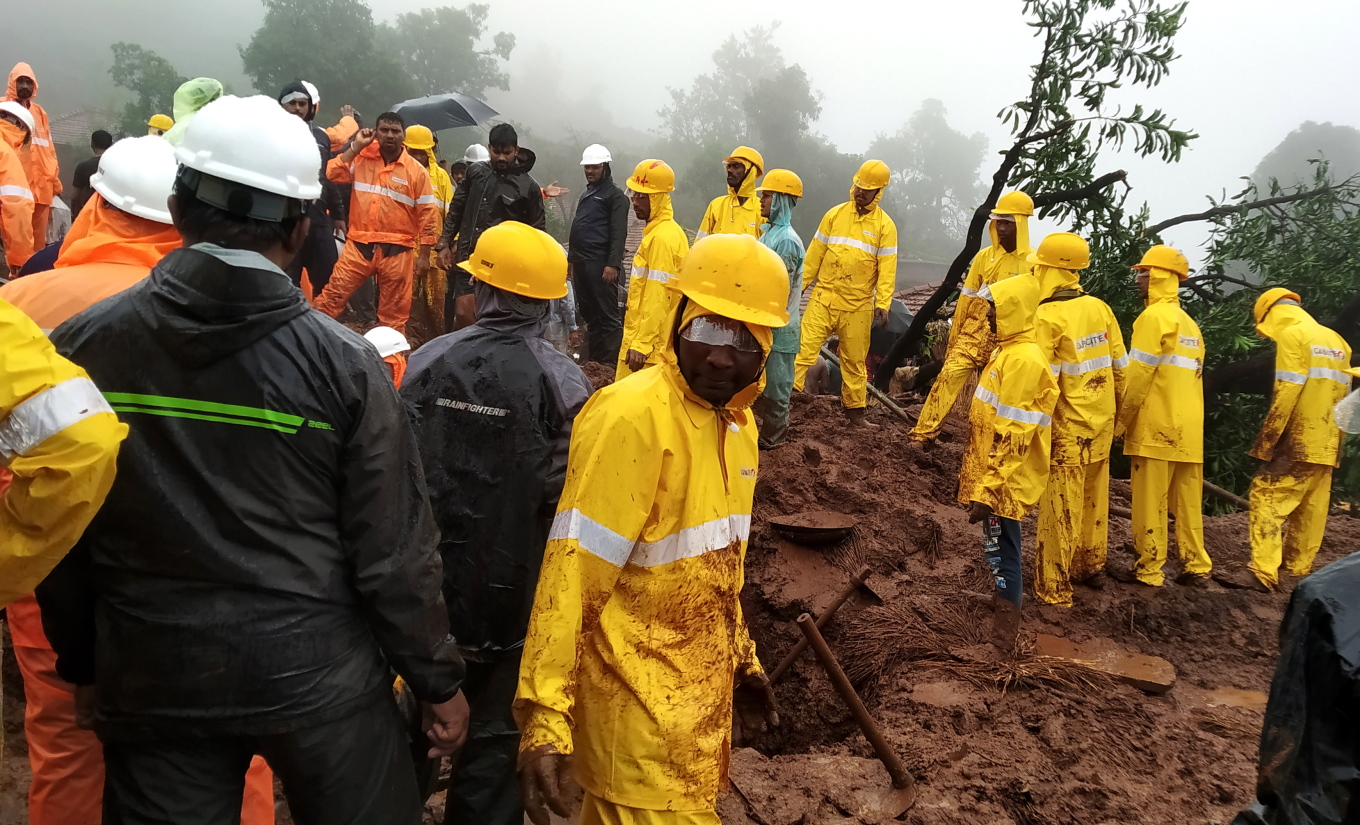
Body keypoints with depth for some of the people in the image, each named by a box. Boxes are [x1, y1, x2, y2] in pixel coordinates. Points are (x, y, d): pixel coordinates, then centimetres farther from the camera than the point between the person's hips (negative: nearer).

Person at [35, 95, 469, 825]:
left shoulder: (82, 348, -7)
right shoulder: (343, 364, -15)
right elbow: (394, 550, -11)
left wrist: (83, 662, 18)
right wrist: (438, 680, 3)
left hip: (151, 681, 2)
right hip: (318, 673, -2)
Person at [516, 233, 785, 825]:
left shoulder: (737, 424, 5)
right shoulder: (632, 419, -22)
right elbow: (571, 575, -25)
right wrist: (545, 717, -26)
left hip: (703, 691, 8)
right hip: (640, 703, -8)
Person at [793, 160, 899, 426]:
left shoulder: (885, 225, -1)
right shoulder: (835, 214, 4)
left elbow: (887, 268, -5)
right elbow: (814, 254, 7)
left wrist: (883, 304, -14)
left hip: (858, 305, 0)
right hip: (824, 297, 1)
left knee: (855, 359, 10)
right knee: (805, 347, -7)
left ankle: (855, 409, 21)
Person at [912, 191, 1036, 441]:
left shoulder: (1034, 263, -4)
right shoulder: (984, 256, 3)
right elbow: (966, 299, 7)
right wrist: (953, 338, 9)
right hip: (973, 333, 1)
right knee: (949, 376, -14)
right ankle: (924, 433, -11)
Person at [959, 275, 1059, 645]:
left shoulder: (1023, 360, -20)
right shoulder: (1008, 352, 11)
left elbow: (1013, 437, -24)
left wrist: (988, 491, -24)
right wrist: (972, 471, 22)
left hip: (1004, 482, -9)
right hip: (991, 472, 9)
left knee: (1001, 551, -2)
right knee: (998, 547, 19)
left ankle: (1004, 635, 7)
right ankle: (1005, 602, 34)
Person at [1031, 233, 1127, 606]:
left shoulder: (1048, 318, -17)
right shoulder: (1100, 308, 0)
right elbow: (1119, 365, 7)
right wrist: (1115, 407, 19)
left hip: (1067, 427, -6)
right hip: (1101, 422, 6)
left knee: (1061, 508, 3)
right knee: (1094, 497, 20)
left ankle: (1054, 587, 12)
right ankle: (1092, 567, 36)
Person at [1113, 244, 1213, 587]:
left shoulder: (1154, 316, -10)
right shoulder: (1190, 324, 16)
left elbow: (1139, 376, -15)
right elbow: (1191, 376, 16)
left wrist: (1121, 423, -8)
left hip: (1155, 428, -8)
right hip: (1189, 429, 8)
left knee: (1150, 502, -2)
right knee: (1187, 501, 11)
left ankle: (1149, 570, 3)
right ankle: (1196, 567, 15)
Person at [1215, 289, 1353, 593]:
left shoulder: (1292, 334, -8)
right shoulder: (1336, 340, 17)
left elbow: (1287, 392, -16)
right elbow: (1341, 393, 17)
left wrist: (1265, 440, -13)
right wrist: (1331, 437, 20)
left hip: (1297, 440, -8)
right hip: (1327, 444, 8)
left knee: (1267, 497, -9)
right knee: (1311, 507, 12)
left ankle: (1262, 573, -16)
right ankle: (1298, 569, 18)